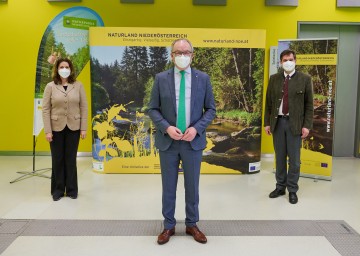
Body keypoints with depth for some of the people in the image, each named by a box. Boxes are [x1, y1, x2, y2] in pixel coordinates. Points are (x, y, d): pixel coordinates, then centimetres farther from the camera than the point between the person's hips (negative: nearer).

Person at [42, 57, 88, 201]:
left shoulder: (78, 85, 1)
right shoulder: (50, 86, -2)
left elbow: (84, 107, 1)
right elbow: (45, 109, -3)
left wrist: (83, 128, -4)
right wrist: (47, 131, -9)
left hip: (73, 128, 0)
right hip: (56, 128, 0)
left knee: (71, 159, 8)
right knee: (57, 159, 7)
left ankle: (71, 190, 20)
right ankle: (57, 190, 21)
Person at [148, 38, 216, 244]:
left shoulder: (203, 78, 1)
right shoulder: (161, 78, 0)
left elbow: (211, 109, 3)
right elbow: (153, 109, 1)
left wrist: (196, 128, -13)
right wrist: (166, 128, -16)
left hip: (193, 141, 0)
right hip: (168, 140, 0)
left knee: (192, 185, 11)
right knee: (168, 186, 10)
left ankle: (192, 224, 29)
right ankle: (169, 226, 26)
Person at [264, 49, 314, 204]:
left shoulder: (304, 79, -1)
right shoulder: (274, 79, 6)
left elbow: (309, 104, -1)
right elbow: (268, 102, 8)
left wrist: (307, 125, -8)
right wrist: (267, 122, 3)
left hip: (295, 123, -2)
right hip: (278, 122, 2)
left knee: (294, 158, 4)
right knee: (280, 157, 11)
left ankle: (292, 190, 17)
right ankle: (280, 187, 25)